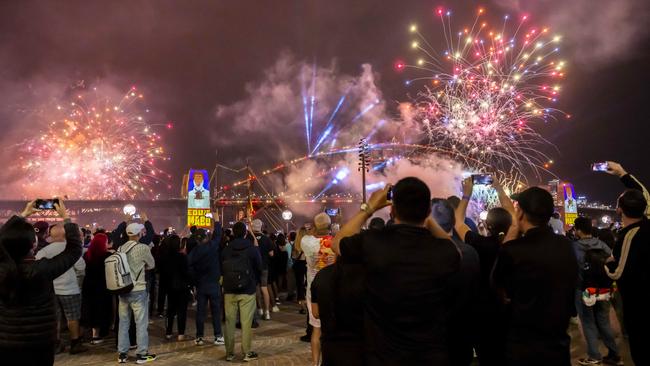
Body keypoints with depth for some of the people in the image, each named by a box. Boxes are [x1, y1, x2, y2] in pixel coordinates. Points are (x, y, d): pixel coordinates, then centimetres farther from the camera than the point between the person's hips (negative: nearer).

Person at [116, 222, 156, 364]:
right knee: (141, 323, 4)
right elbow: (152, 265, 0)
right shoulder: (143, 248, -13)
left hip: (122, 290, 6)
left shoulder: (120, 249, 4)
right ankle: (141, 354, 10)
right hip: (138, 290, -6)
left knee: (123, 322, 12)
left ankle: (122, 353, 19)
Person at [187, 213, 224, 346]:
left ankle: (199, 337, 12)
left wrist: (195, 281, 6)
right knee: (216, 311, 3)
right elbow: (217, 236, 0)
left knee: (200, 312, 8)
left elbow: (190, 269, -3)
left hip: (200, 285, 3)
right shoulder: (212, 246, -11)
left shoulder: (194, 252, -2)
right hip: (213, 285, -3)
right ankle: (218, 336, 5)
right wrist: (217, 221, 11)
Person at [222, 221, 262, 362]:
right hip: (247, 290, -2)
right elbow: (259, 268, 1)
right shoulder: (252, 249, -8)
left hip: (229, 291, 3)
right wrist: (255, 282, 19)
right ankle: (247, 353, 5)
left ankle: (229, 352, 14)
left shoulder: (226, 250, -1)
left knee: (229, 321, 8)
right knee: (246, 322, 1)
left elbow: (221, 268, 8)